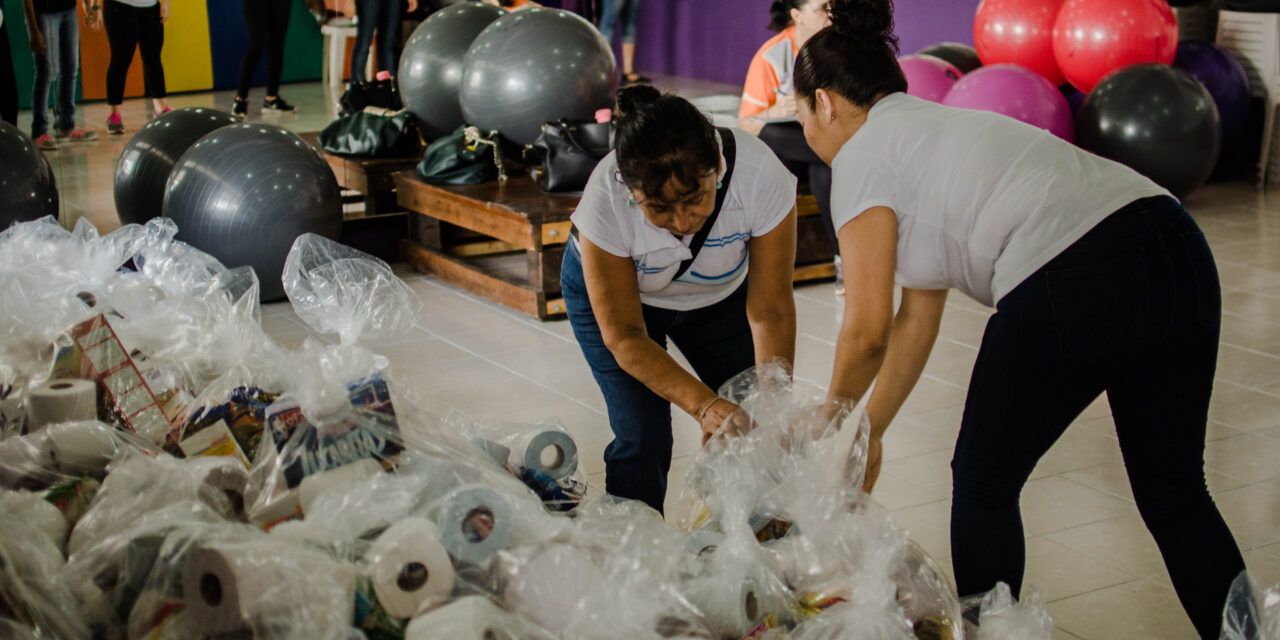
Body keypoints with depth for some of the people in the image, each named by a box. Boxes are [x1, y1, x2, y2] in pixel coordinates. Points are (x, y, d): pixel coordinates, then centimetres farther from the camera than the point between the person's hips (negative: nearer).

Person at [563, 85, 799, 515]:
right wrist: (703, 405, -43)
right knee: (642, 438, -15)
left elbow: (770, 311, -28)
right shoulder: (604, 200, -39)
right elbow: (623, 336, -30)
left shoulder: (761, 175, -37)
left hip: (719, 292, 2)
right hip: (611, 290, -2)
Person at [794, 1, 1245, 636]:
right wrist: (871, 431, 37)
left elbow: (867, 330, 3)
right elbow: (917, 318, 33)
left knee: (984, 482, 13)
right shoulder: (936, 127, 31)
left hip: (1076, 289, -9)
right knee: (1174, 492, 19)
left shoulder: (862, 155, 6)